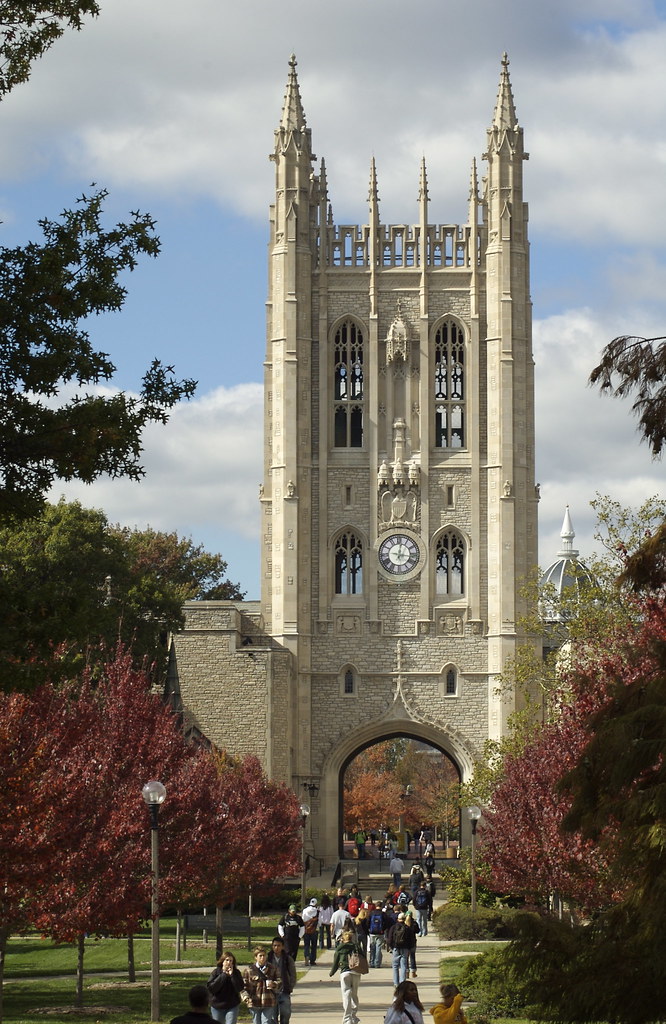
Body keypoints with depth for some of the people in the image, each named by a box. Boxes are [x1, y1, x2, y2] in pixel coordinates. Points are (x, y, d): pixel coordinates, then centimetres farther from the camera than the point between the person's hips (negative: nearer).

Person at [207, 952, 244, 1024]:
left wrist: (232, 975, -19)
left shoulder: (236, 973, -3)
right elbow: (210, 988, -15)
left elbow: (240, 988, -13)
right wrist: (223, 975, -17)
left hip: (232, 1006, -1)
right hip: (217, 1007, 1)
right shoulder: (216, 972, -4)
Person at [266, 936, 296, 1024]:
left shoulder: (288, 959, 0)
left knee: (285, 1014, -2)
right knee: (273, 1015, 2)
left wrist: (290, 988, -3)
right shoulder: (268, 959, 1)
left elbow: (293, 975, 5)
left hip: (284, 991, 0)